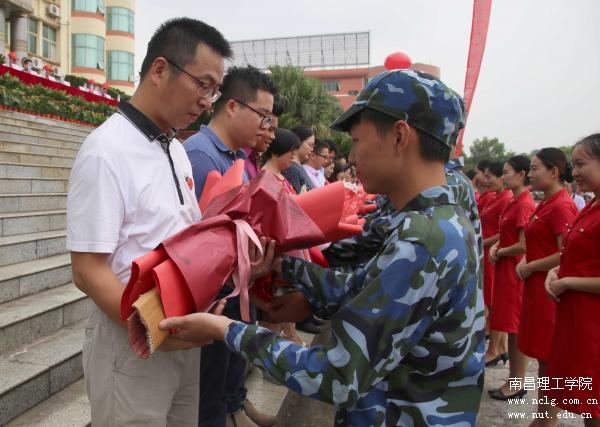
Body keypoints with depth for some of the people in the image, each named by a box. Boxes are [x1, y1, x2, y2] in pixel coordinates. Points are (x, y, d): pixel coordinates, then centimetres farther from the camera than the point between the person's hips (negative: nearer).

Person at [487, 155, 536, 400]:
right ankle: (513, 380, 26)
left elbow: (524, 245, -21)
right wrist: (496, 247, 2)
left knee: (518, 329, 1)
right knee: (512, 329, 15)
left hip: (515, 271, -9)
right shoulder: (513, 202, 12)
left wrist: (499, 252, -7)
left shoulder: (524, 204, -17)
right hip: (506, 270, 9)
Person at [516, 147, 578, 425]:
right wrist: (526, 261, 6)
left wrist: (531, 267, -13)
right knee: (542, 356, 17)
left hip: (549, 289, -9)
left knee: (550, 358, 2)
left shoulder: (562, 206, -16)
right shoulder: (546, 203, 12)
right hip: (537, 287, 9)